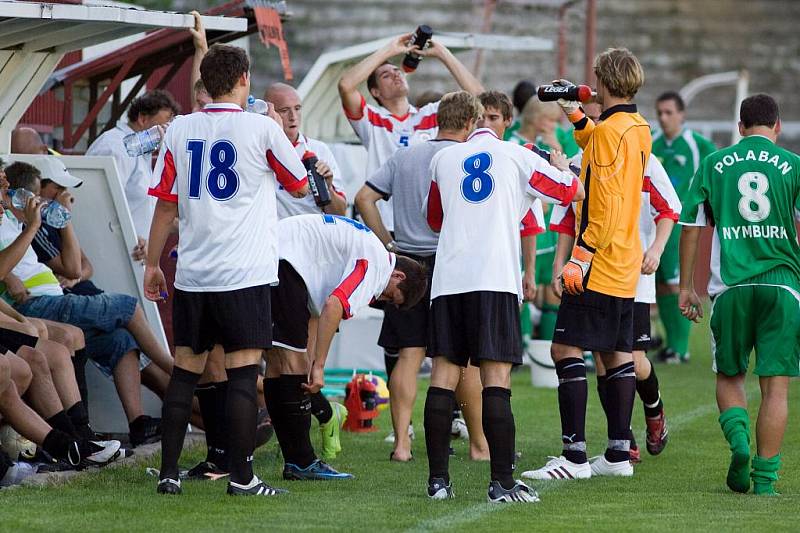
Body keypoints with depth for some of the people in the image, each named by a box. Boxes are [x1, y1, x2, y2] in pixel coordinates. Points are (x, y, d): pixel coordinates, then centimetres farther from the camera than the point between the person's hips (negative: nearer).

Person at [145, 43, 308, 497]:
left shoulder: (180, 130, 4)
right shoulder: (262, 129, -6)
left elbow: (166, 204, 6)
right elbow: (300, 186, 9)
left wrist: (153, 264, 14)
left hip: (193, 273, 4)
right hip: (245, 273, -4)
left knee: (186, 370, 9)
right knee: (243, 372, -2)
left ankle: (169, 474, 9)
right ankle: (242, 477, -4)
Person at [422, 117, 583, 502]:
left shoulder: (443, 158, 16)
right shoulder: (517, 156, 8)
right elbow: (573, 192, 16)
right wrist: (564, 166, 37)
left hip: (448, 280, 3)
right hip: (495, 280, -3)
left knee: (444, 374, 4)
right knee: (496, 378, -6)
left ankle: (437, 480, 2)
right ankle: (502, 481, -11)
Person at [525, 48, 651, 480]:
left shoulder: (609, 130, -15)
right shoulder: (638, 128, 12)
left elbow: (605, 205, -21)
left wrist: (580, 257, -20)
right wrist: (575, 115, 33)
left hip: (600, 265, -10)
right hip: (625, 266, 10)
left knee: (566, 348, -10)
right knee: (617, 353, 12)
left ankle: (574, 455, -15)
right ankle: (619, 453, 13)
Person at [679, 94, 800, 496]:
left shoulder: (713, 165, 7)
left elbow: (691, 226, 7)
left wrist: (686, 286, 14)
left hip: (730, 287, 1)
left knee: (729, 376, 17)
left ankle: (738, 439, -10)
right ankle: (764, 477, 0)